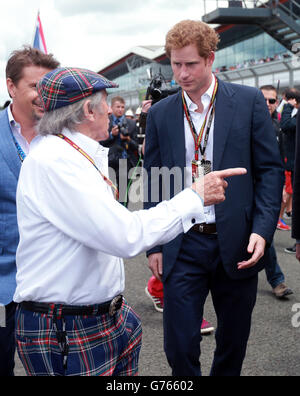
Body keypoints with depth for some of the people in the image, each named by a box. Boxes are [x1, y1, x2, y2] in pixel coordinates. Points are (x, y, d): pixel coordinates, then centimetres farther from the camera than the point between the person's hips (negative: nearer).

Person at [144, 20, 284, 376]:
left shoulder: (249, 102, -1)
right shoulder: (160, 114, 5)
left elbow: (270, 169, -1)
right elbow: (153, 181, 8)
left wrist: (262, 229, -13)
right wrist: (153, 245, 5)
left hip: (236, 243, 0)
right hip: (183, 246, 1)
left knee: (234, 339, 14)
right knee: (179, 345, 0)